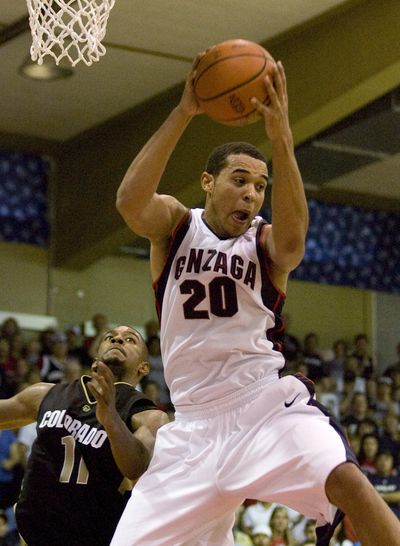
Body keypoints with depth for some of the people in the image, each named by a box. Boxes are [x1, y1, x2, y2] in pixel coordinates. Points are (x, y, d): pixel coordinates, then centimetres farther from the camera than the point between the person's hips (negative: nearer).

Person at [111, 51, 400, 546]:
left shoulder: (266, 241, 4)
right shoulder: (175, 225, 7)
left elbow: (292, 238, -23)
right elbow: (129, 200, -17)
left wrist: (281, 139, -32)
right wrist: (183, 113, -24)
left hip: (268, 403, -2)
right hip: (197, 419, 2)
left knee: (346, 480, -29)